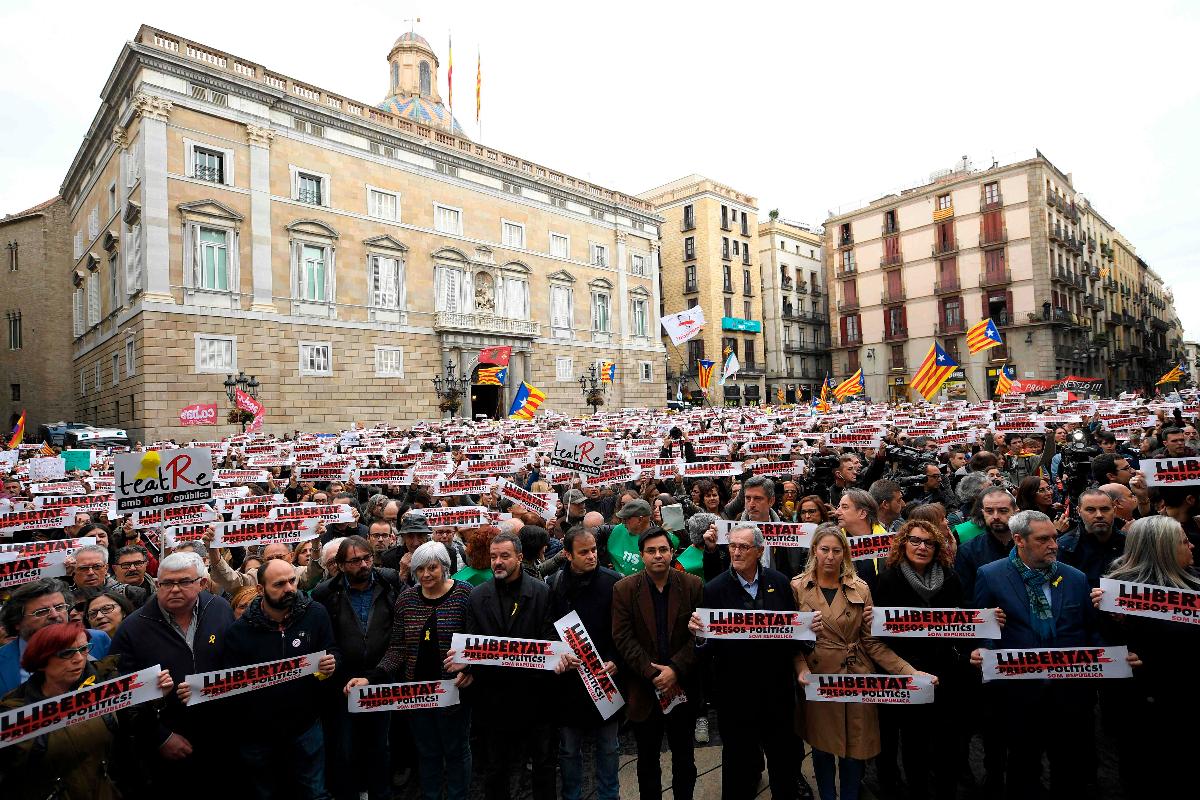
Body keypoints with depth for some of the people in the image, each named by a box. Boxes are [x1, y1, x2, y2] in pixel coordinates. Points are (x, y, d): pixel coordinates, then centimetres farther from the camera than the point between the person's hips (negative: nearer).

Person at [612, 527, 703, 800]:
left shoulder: (693, 586, -4)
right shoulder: (624, 589, -6)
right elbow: (623, 638, -9)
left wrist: (675, 669, -15)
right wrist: (653, 674, -16)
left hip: (683, 687, 1)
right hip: (643, 690, 0)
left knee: (684, 757, 17)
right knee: (647, 760, 16)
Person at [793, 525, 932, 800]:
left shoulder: (860, 589, 0)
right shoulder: (797, 587, -4)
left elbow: (872, 640, -2)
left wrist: (909, 672, -12)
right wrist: (801, 668, -21)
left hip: (856, 677, 1)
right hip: (817, 678, -1)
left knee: (855, 747, 10)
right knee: (822, 746, 12)